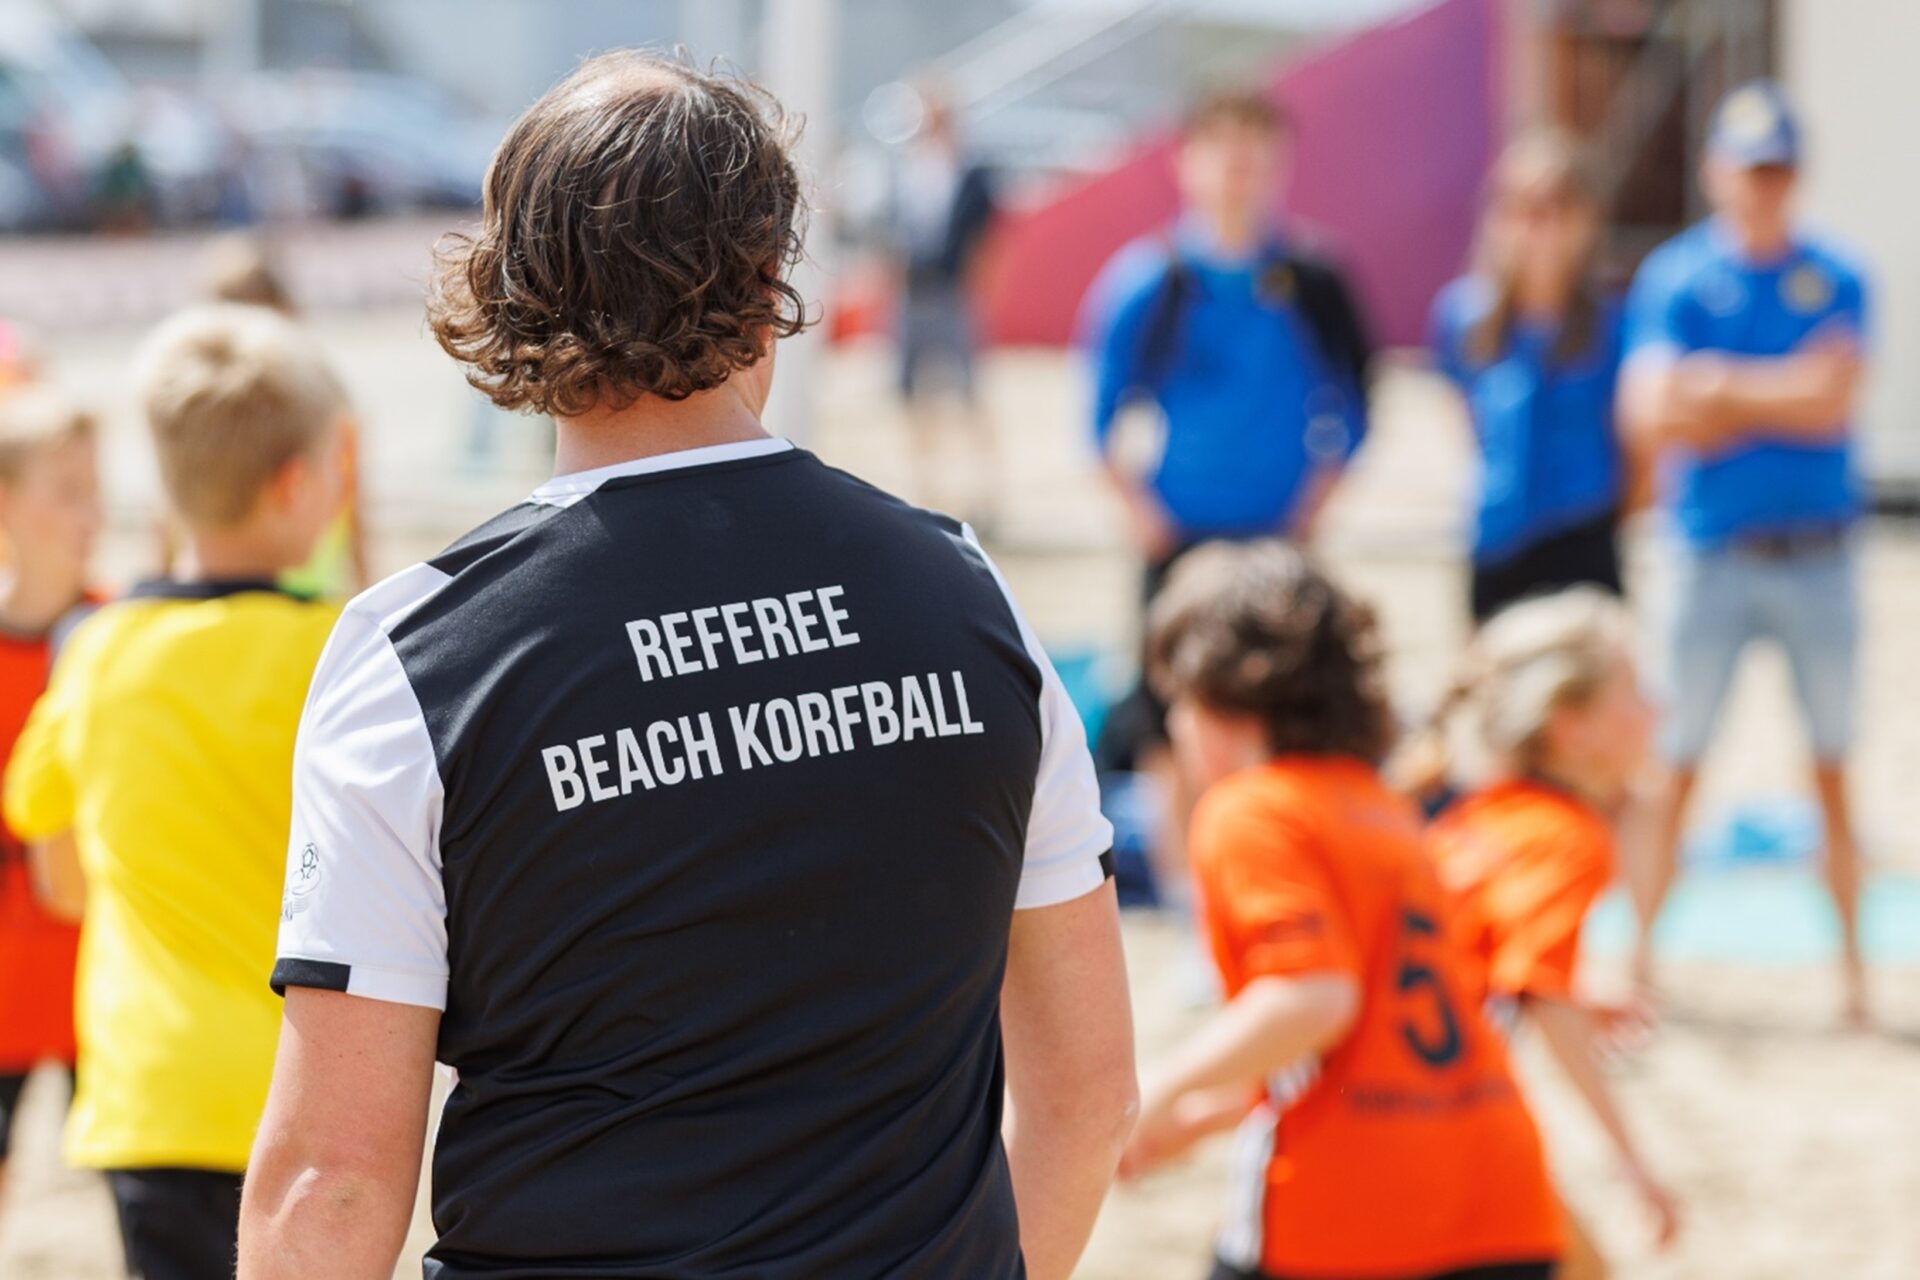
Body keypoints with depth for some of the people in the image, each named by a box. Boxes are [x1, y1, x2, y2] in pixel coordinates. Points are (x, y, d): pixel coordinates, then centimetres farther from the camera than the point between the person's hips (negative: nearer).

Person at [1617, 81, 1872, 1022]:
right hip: (1713, 553, -1)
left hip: (1816, 553, 1)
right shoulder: (1673, 278, 2)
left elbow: (1833, 402, -8)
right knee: (1675, 768, 0)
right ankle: (1641, 953, 8)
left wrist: (1722, 386, -8)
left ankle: (1852, 961, 12)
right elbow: (1649, 414, -10)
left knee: (1834, 773, 6)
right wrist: (1784, 395, -8)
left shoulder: (1834, 280, 5)